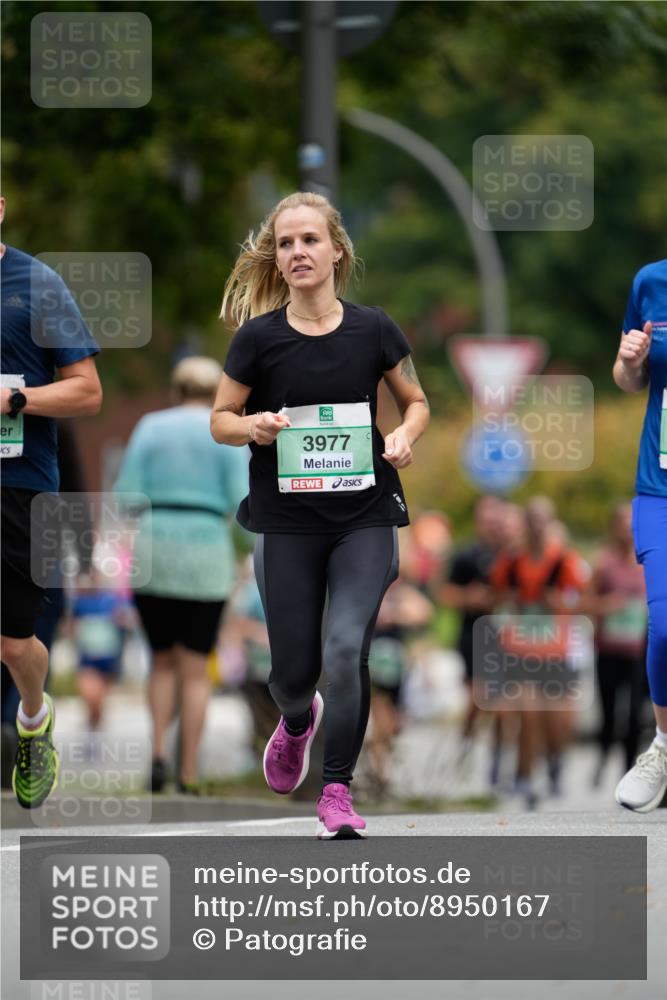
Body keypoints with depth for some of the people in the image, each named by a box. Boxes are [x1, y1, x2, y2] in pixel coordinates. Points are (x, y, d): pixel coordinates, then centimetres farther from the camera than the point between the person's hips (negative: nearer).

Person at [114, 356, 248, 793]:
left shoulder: (149, 428, 5)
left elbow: (126, 495, -3)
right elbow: (241, 501, -8)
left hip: (151, 558, 2)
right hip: (206, 560, -2)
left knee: (164, 662, 18)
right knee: (196, 671, 6)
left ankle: (159, 752, -1)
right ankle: (189, 775, 1)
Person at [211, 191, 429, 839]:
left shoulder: (372, 330, -2)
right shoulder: (258, 337, -4)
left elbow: (415, 401, 11)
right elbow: (220, 419, 5)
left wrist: (406, 435, -10)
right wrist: (252, 427, -17)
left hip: (365, 517, 0)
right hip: (286, 522, 1)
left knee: (346, 650, -16)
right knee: (293, 669, 6)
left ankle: (336, 793, -2)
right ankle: (297, 721, 44)